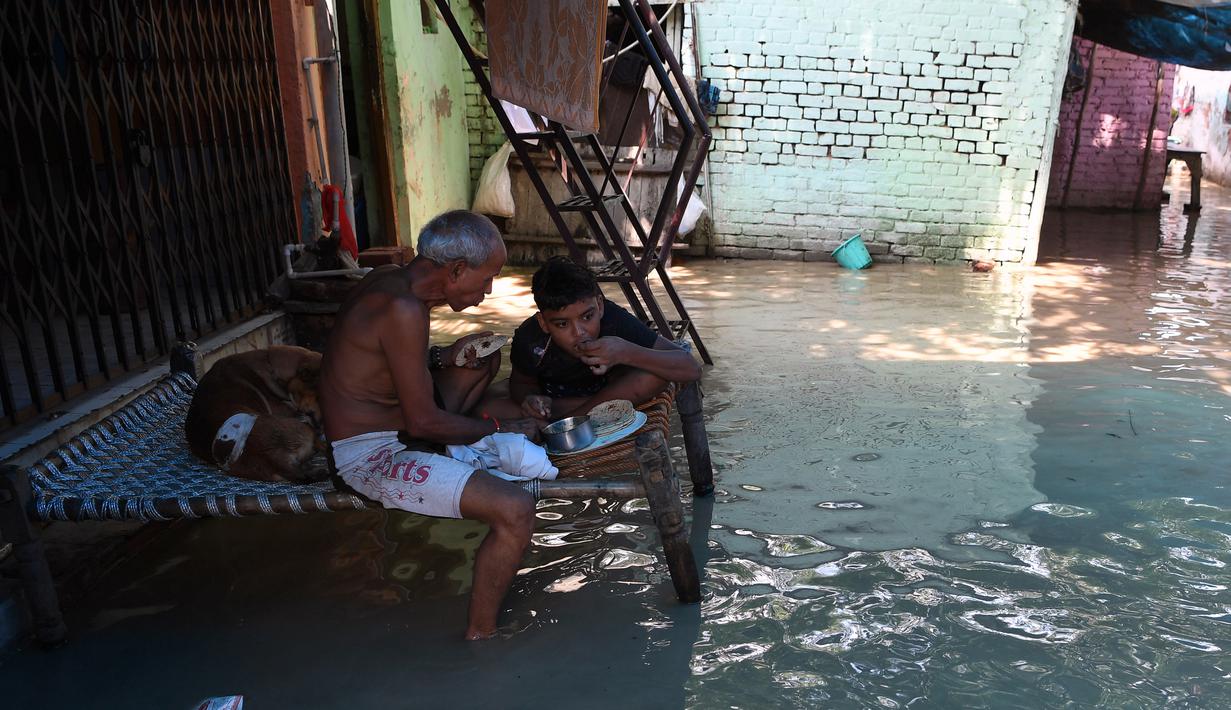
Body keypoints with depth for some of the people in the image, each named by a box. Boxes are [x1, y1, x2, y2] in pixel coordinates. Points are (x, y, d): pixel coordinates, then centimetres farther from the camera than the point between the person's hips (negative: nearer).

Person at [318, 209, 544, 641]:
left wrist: (442, 358, 2)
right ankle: (482, 635, -6)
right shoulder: (403, 309, -27)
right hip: (370, 456, -10)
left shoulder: (387, 280, 2)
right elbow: (424, 422, -23)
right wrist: (501, 429, -9)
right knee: (516, 511, -26)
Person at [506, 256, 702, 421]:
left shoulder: (614, 321, -34)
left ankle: (562, 412, -18)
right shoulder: (530, 338, -31)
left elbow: (691, 369, -36)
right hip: (554, 393, 0)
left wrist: (626, 353, -49)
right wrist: (529, 399, -32)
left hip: (606, 386, 1)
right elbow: (521, 382, -6)